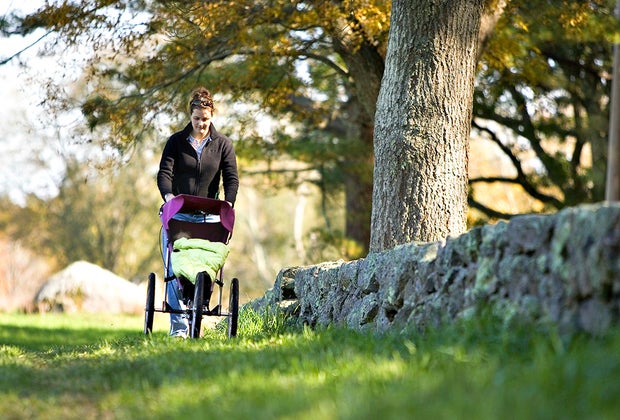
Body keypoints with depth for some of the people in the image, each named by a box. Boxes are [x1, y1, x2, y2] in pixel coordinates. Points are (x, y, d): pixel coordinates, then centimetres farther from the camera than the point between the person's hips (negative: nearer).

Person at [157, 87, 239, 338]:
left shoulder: (223, 144, 6)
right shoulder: (176, 142, 4)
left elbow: (231, 178, 1)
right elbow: (164, 173, -5)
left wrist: (228, 204, -17)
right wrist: (169, 195, -26)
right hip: (176, 214, 0)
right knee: (174, 268, -9)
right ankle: (179, 325, -11)